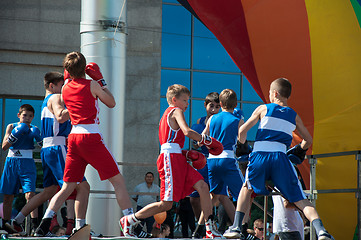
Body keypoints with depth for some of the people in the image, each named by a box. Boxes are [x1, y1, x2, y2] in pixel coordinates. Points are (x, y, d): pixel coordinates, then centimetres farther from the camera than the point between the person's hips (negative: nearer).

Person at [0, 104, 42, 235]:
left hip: (27, 163, -1)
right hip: (11, 161, 1)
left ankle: (35, 224, -20)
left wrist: (38, 138, -13)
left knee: (30, 194, -15)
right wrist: (15, 134, -14)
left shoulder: (34, 129, 8)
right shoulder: (11, 127, 7)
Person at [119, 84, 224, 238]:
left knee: (203, 187, -3)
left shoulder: (166, 115, 28)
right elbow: (187, 131, -19)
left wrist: (187, 154, 15)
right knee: (166, 204, -10)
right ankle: (129, 221, 2)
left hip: (178, 159, 10)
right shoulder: (176, 111, 0)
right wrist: (207, 140, -9)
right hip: (171, 158, -10)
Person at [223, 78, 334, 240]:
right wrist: (299, 151, 46)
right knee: (299, 199, 1)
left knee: (247, 188, 26)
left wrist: (242, 147, 25)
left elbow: (242, 130, 7)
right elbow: (308, 140, 27)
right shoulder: (294, 116, 19)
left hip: (260, 155, -1)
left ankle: (236, 227, 14)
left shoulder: (263, 109, 13)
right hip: (280, 158, 1)